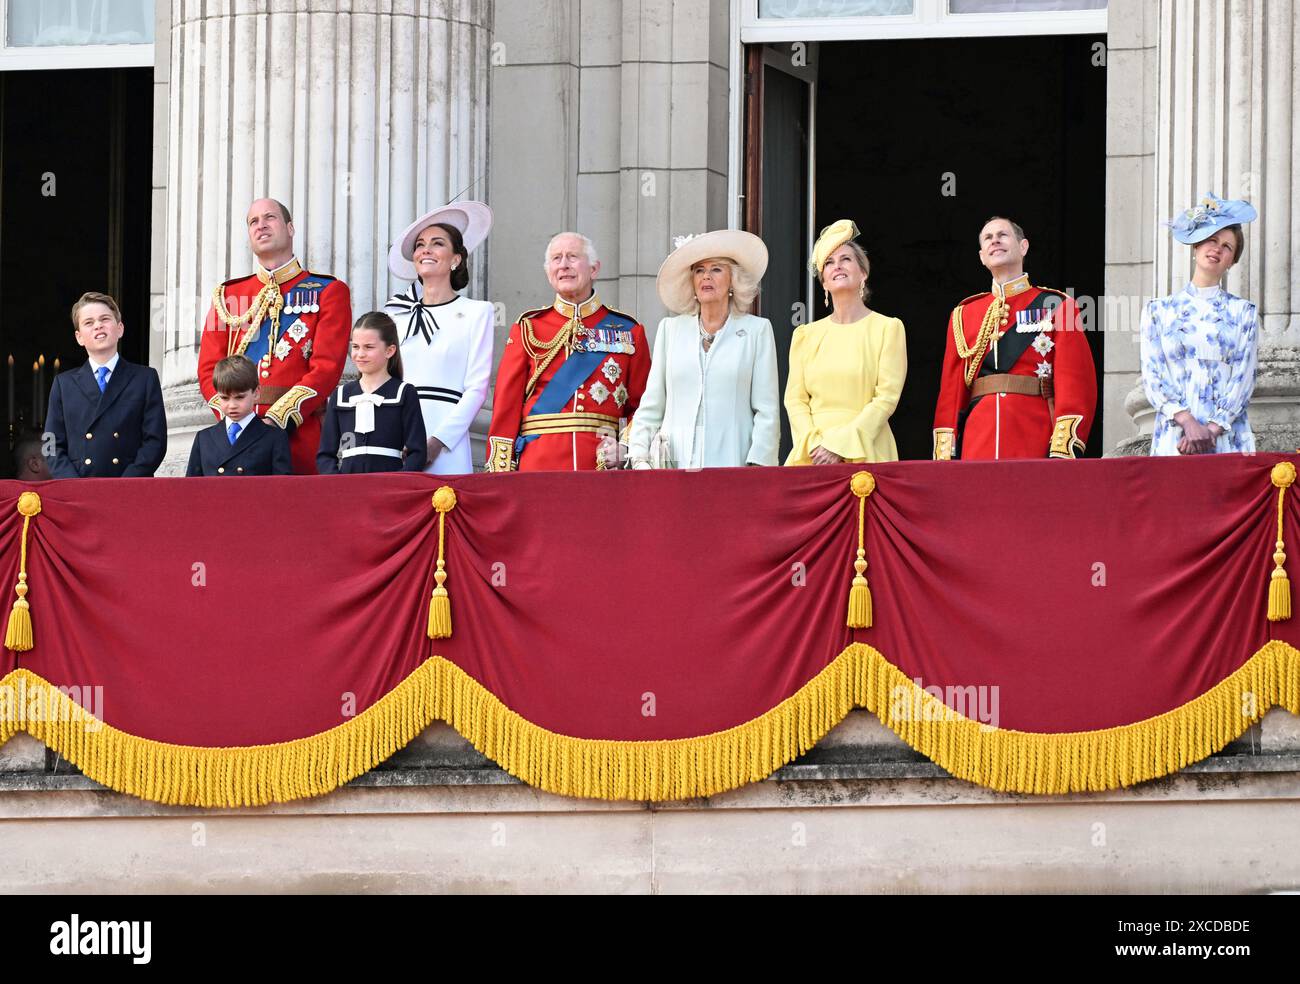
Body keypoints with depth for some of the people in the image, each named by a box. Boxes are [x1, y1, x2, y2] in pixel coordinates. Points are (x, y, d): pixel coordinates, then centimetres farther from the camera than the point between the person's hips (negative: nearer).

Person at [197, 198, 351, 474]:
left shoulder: (328, 292, 7)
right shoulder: (227, 296, 18)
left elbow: (327, 368, -4)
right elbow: (209, 369, 11)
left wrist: (277, 419, -15)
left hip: (299, 431, -2)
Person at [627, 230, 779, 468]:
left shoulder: (757, 330, 7)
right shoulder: (670, 330, 15)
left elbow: (766, 411, 3)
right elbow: (651, 406, 15)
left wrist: (756, 467, -8)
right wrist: (639, 458, 2)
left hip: (730, 465, -2)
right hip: (674, 466, 2)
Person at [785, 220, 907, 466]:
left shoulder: (888, 329, 4)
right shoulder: (806, 335, 14)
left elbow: (887, 397, -5)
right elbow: (795, 398, 8)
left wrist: (840, 446, -13)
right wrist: (813, 444, -10)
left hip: (864, 454, -3)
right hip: (812, 456, 3)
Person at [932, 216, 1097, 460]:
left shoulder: (1057, 307, 7)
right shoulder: (964, 314, 17)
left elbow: (1077, 384, -2)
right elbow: (950, 389, 13)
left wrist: (1063, 450, -13)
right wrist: (945, 457, 3)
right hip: (977, 446, 3)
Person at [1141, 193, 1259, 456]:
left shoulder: (1243, 312, 12)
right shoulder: (1158, 310, 12)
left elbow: (1243, 377, 3)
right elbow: (1152, 375, 3)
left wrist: (1211, 429, -12)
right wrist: (1189, 422, -13)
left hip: (1227, 437, 0)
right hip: (1173, 439, 0)